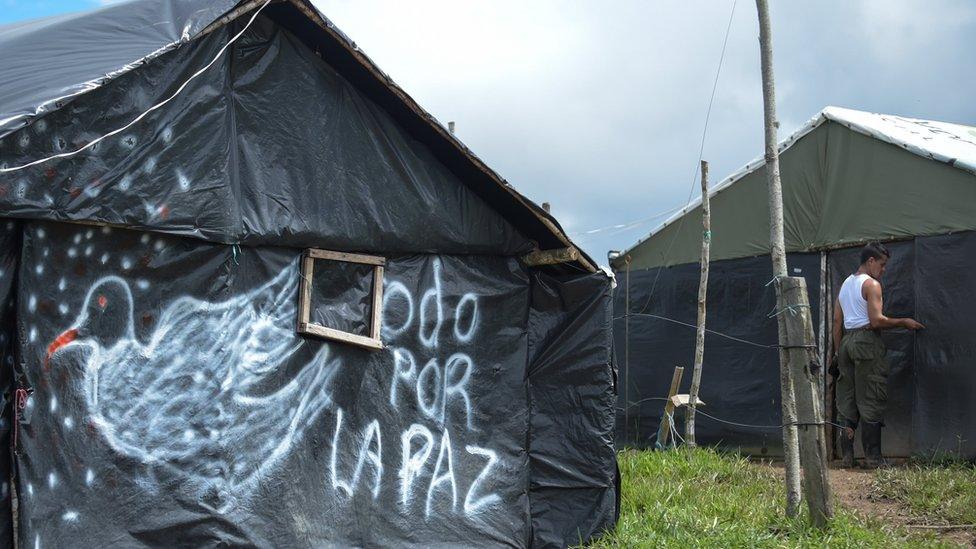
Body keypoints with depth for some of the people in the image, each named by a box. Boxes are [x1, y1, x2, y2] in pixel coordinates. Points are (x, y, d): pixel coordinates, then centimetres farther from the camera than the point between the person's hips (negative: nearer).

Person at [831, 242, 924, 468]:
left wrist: (837, 350, 17)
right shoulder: (871, 284, -6)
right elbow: (876, 320, -14)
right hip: (867, 340, -7)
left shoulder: (845, 284, 18)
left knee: (847, 401, 7)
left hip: (846, 341, 7)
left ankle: (846, 456, 4)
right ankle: (872, 457, -6)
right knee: (870, 400, -5)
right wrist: (903, 322, -3)